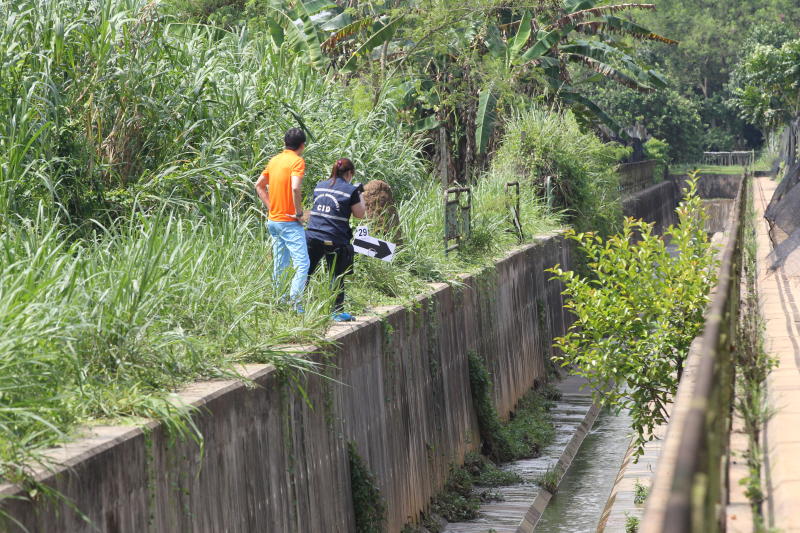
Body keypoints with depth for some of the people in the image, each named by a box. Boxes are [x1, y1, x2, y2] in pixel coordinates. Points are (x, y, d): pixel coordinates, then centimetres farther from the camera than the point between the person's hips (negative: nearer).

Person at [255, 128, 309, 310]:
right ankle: (294, 304, -18)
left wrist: (270, 206, 15)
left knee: (279, 265, 15)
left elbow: (259, 185, 18)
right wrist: (299, 213, -16)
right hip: (289, 222, -8)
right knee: (302, 263, -9)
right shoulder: (298, 161, -12)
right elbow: (295, 188, -26)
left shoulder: (275, 160, 12)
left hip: (274, 220, 8)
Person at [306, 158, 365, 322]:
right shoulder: (350, 190, -5)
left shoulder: (319, 186, 11)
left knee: (305, 272, 11)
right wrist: (359, 195, 13)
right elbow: (359, 214, 1)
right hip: (335, 239, -4)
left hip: (313, 236, 4)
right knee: (337, 277, 4)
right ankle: (338, 312, 6)